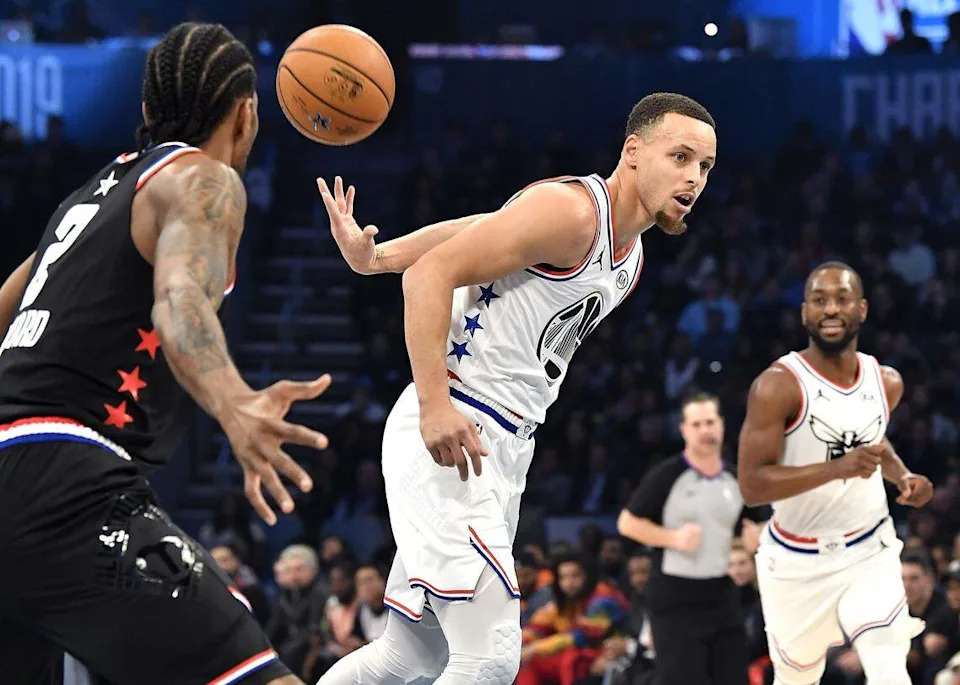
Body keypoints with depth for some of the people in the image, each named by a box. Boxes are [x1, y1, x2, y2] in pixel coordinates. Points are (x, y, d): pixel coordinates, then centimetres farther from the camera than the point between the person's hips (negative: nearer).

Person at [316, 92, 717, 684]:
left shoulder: (631, 256, 14)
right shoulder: (571, 211, -15)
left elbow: (484, 229, 18)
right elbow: (432, 273, -19)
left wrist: (372, 257, 8)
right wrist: (434, 406, -27)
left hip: (503, 450, 10)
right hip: (448, 436, -10)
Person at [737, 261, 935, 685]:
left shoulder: (886, 382, 0)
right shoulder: (777, 386, -17)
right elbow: (751, 486, -23)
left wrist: (903, 477, 2)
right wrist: (838, 468, -33)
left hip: (869, 553, 2)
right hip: (797, 562, -2)